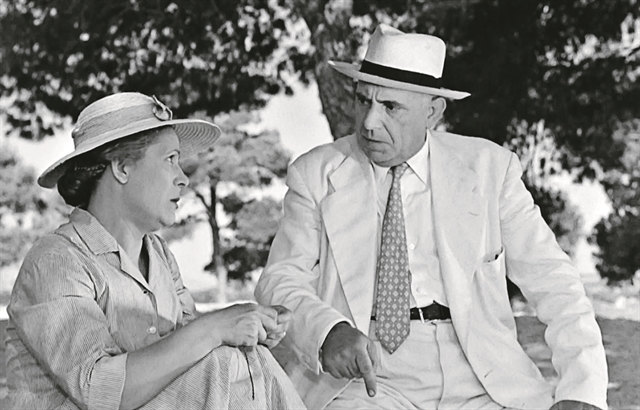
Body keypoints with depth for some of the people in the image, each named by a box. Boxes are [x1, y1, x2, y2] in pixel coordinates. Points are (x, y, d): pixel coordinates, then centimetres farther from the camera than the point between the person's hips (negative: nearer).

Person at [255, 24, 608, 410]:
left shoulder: (490, 168, 6)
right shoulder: (315, 175, 6)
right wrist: (329, 330, -23)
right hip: (360, 375, -1)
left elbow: (554, 283, 2)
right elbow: (280, 280, 0)